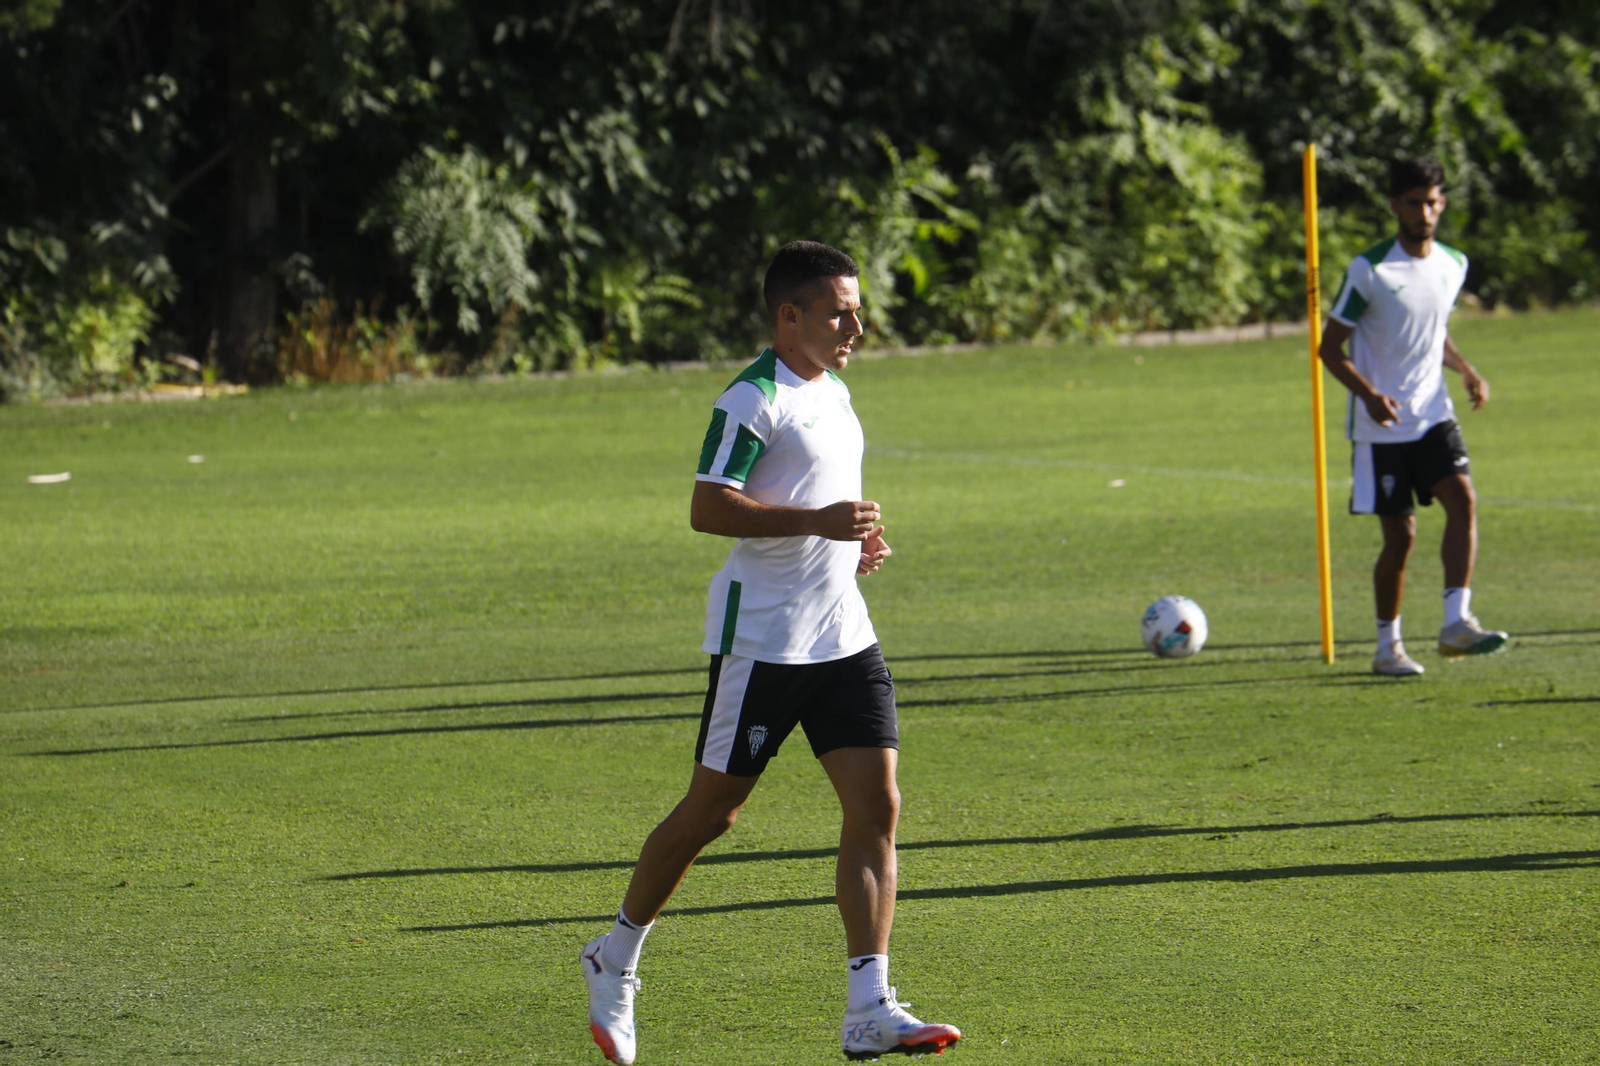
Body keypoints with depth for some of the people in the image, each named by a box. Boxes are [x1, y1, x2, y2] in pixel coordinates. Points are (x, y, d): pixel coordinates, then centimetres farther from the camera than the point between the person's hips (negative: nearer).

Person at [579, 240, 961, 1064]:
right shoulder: (753, 400, -12)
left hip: (843, 637, 8)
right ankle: (615, 959, 24)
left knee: (876, 807, -5)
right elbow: (708, 509, -21)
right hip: (763, 639, -8)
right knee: (711, 809, 3)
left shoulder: (834, 393, 16)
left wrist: (857, 543, 12)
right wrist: (817, 521, -27)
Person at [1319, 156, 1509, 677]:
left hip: (1433, 414, 4)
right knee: (1400, 536, -2)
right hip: (1381, 426, -4)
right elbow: (1330, 347, -8)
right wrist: (1368, 394, -24)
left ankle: (1457, 622, -21)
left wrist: (1467, 371, 4)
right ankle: (1387, 645, 13)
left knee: (1463, 500, -18)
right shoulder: (1369, 270, -11)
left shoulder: (1453, 264, 6)